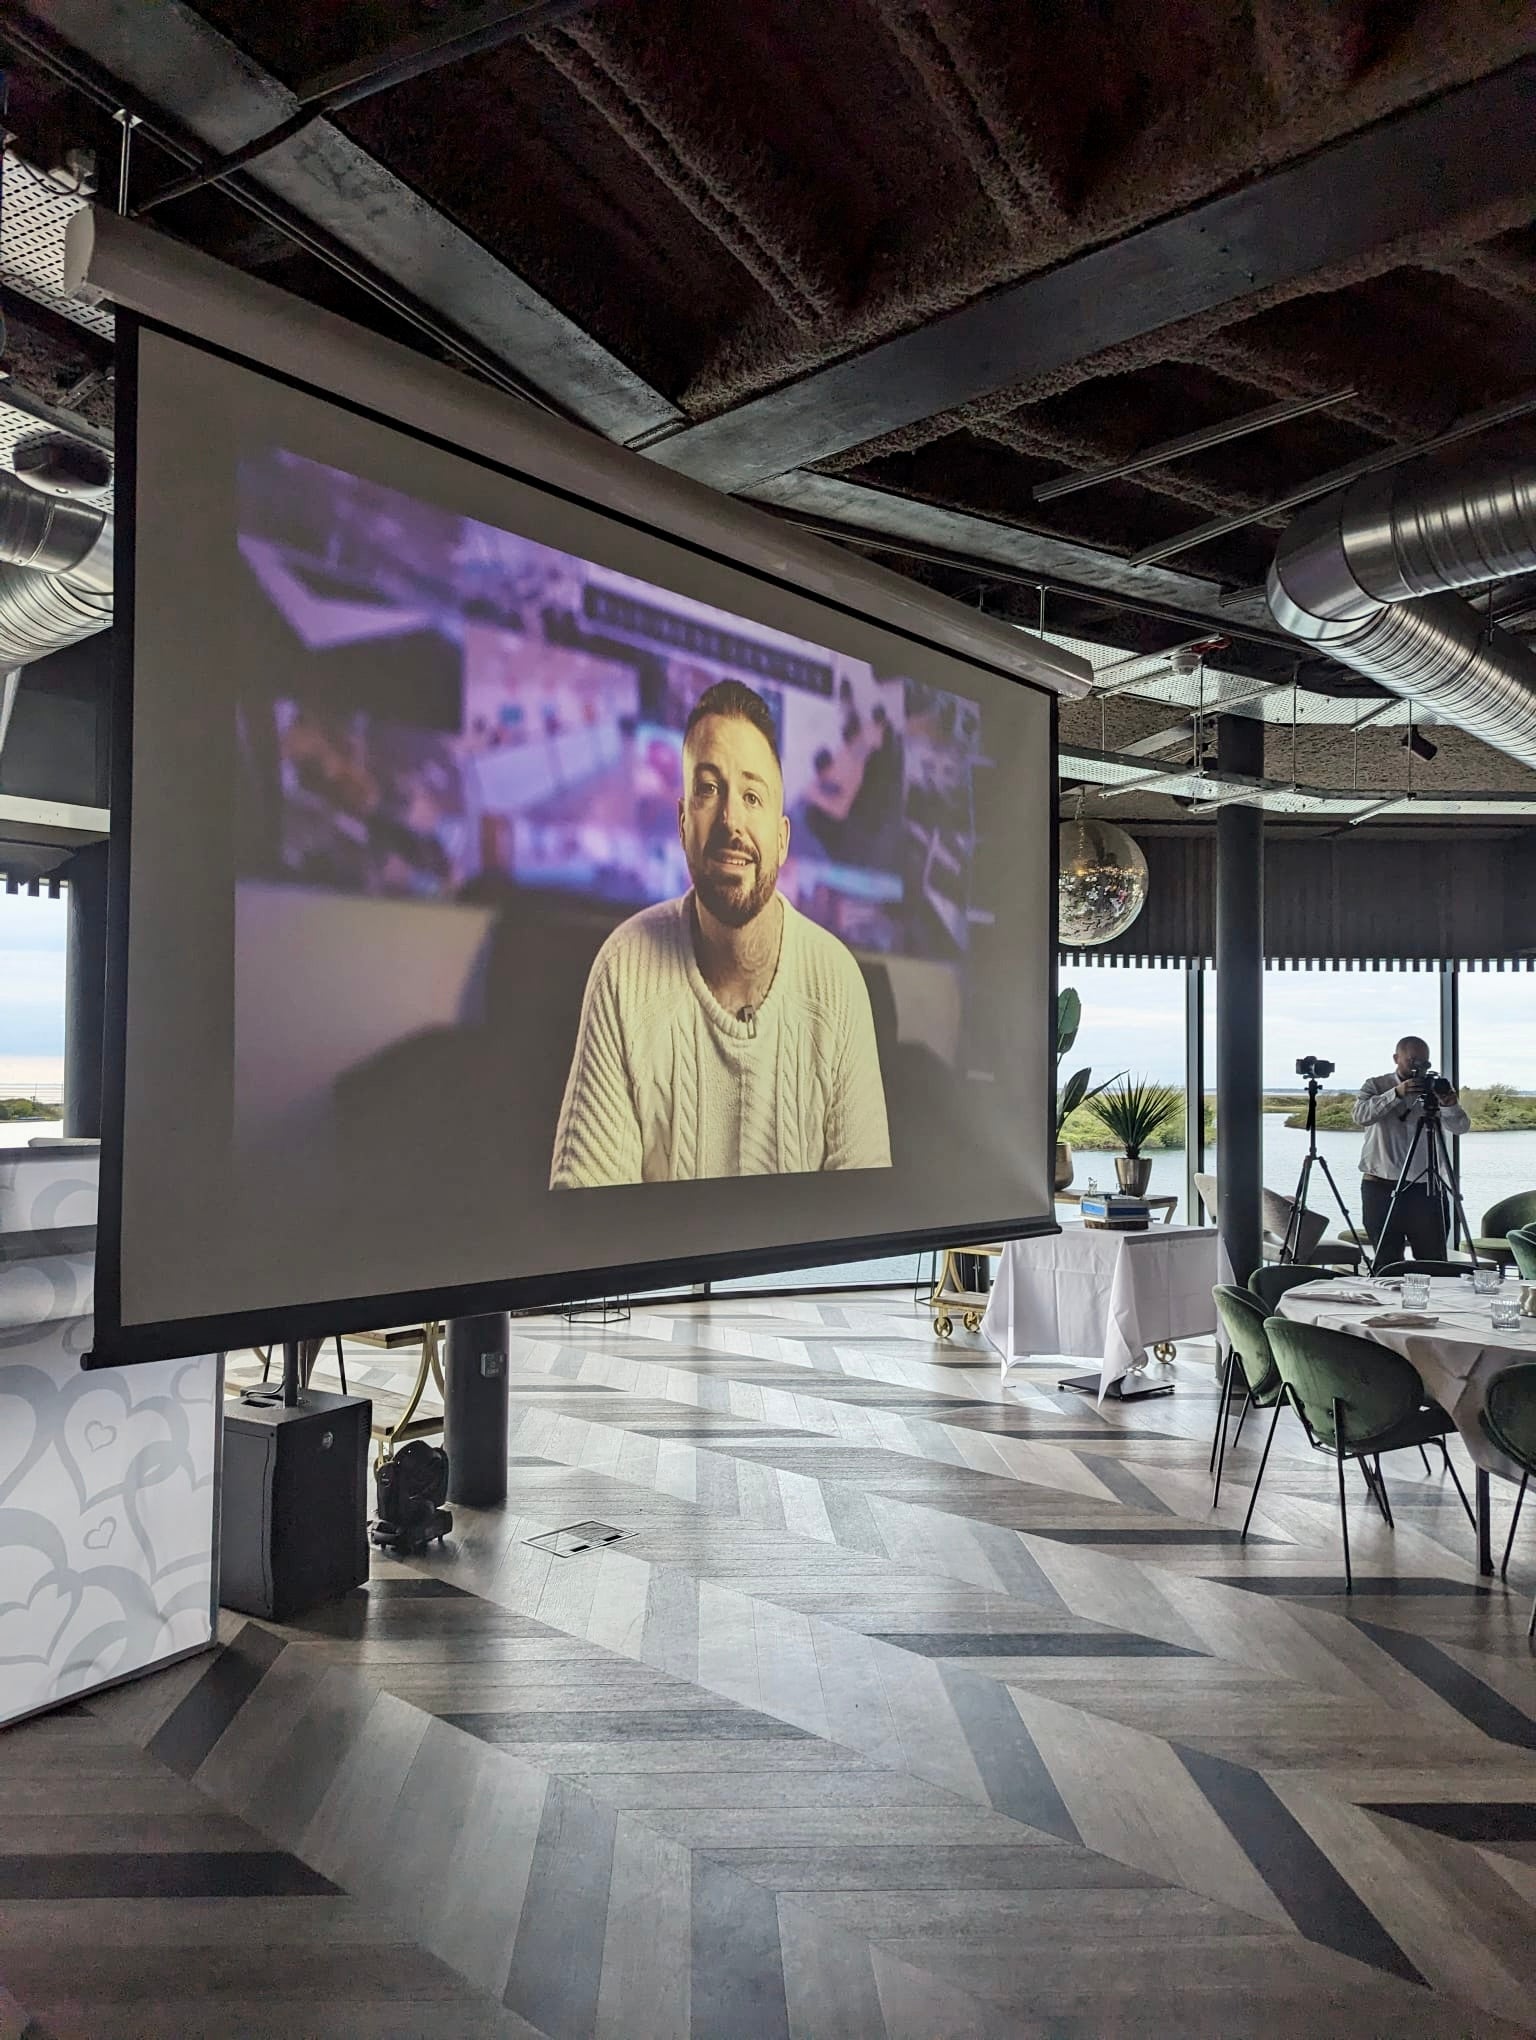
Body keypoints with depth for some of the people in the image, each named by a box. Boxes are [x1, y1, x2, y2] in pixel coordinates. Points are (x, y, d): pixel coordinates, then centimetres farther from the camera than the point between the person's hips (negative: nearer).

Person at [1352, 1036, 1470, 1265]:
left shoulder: (1432, 1090, 11)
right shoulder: (1376, 1086, 4)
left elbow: (1461, 1127, 1)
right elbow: (1361, 1115, -15)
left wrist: (1449, 1105, -20)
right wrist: (1396, 1094, -26)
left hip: (1425, 1188, 2)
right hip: (1381, 1187, -2)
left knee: (1435, 1261, 1)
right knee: (1387, 1263, 2)